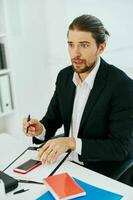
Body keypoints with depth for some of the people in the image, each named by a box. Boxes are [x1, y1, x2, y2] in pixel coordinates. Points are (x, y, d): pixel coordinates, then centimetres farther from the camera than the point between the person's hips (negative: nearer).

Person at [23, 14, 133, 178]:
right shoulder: (64, 76, -1)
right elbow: (52, 119, 8)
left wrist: (71, 142, -30)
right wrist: (40, 130, -15)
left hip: (104, 175, -5)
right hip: (67, 163, 6)